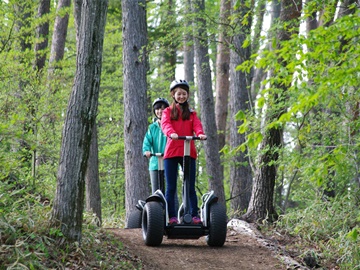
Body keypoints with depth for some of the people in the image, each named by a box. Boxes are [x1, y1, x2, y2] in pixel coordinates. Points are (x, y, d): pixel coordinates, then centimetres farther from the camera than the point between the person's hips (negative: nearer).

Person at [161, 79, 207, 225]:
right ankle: (171, 217, 2)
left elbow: (197, 125, -1)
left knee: (190, 187, 0)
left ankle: (194, 215, -1)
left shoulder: (191, 113, 17)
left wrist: (200, 134, -25)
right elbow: (165, 124, -9)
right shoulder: (168, 112, 11)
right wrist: (171, 133, -32)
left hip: (189, 152, 1)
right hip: (171, 152, -1)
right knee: (171, 187, 0)